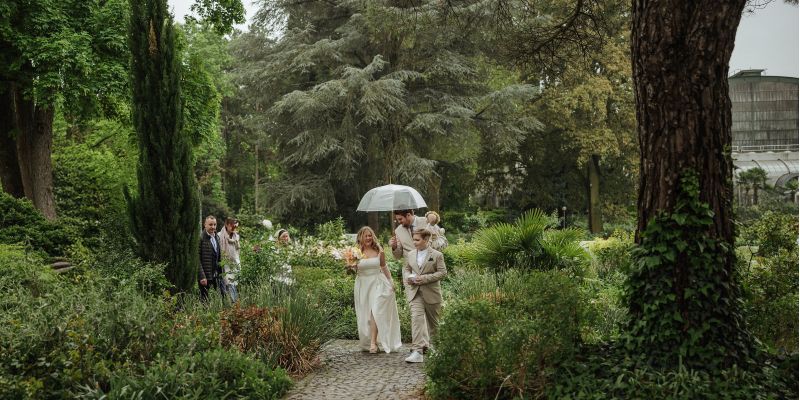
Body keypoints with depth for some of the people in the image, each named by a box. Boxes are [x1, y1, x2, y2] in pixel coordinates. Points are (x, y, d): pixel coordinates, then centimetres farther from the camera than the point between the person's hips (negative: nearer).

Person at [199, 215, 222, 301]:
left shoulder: (217, 237, 13)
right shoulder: (200, 238, -10)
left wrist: (220, 273, 12)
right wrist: (202, 276, -18)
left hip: (215, 275, 7)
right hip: (205, 275, -7)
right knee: (205, 299, -1)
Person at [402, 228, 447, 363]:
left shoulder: (437, 255, -5)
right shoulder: (411, 254, 8)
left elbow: (442, 272, -9)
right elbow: (406, 268, 21)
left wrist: (425, 278, -19)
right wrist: (407, 277, -3)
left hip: (431, 293, -2)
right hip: (415, 293, 2)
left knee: (433, 321, 12)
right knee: (416, 318, -15)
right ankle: (417, 351, -21)